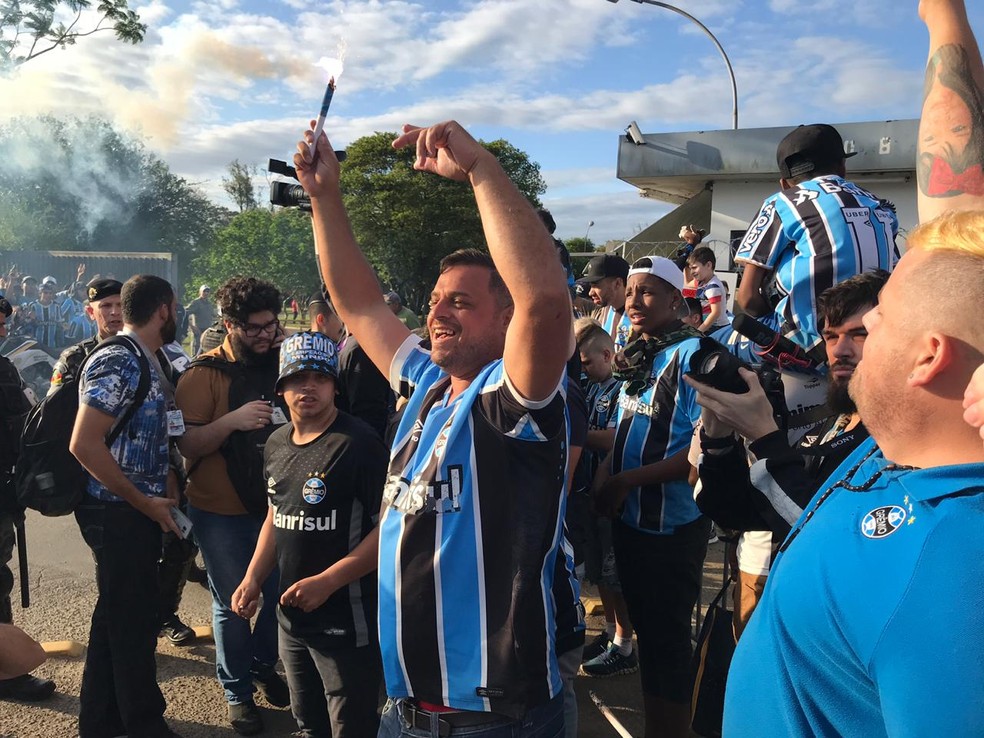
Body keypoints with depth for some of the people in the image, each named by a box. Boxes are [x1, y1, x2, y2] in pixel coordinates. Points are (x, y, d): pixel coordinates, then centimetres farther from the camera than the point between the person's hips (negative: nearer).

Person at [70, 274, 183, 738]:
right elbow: (84, 444, -24)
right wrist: (145, 502, -18)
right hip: (119, 513, -9)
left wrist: (168, 487, 6)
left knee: (117, 614, 19)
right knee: (133, 619, 4)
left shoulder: (145, 362, 11)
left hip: (138, 509, 9)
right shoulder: (118, 362, -18)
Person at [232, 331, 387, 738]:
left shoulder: (358, 443, -18)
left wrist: (326, 582, -23)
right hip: (291, 617, 8)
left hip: (346, 622, -7)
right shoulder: (276, 443, 7)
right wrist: (252, 578, 8)